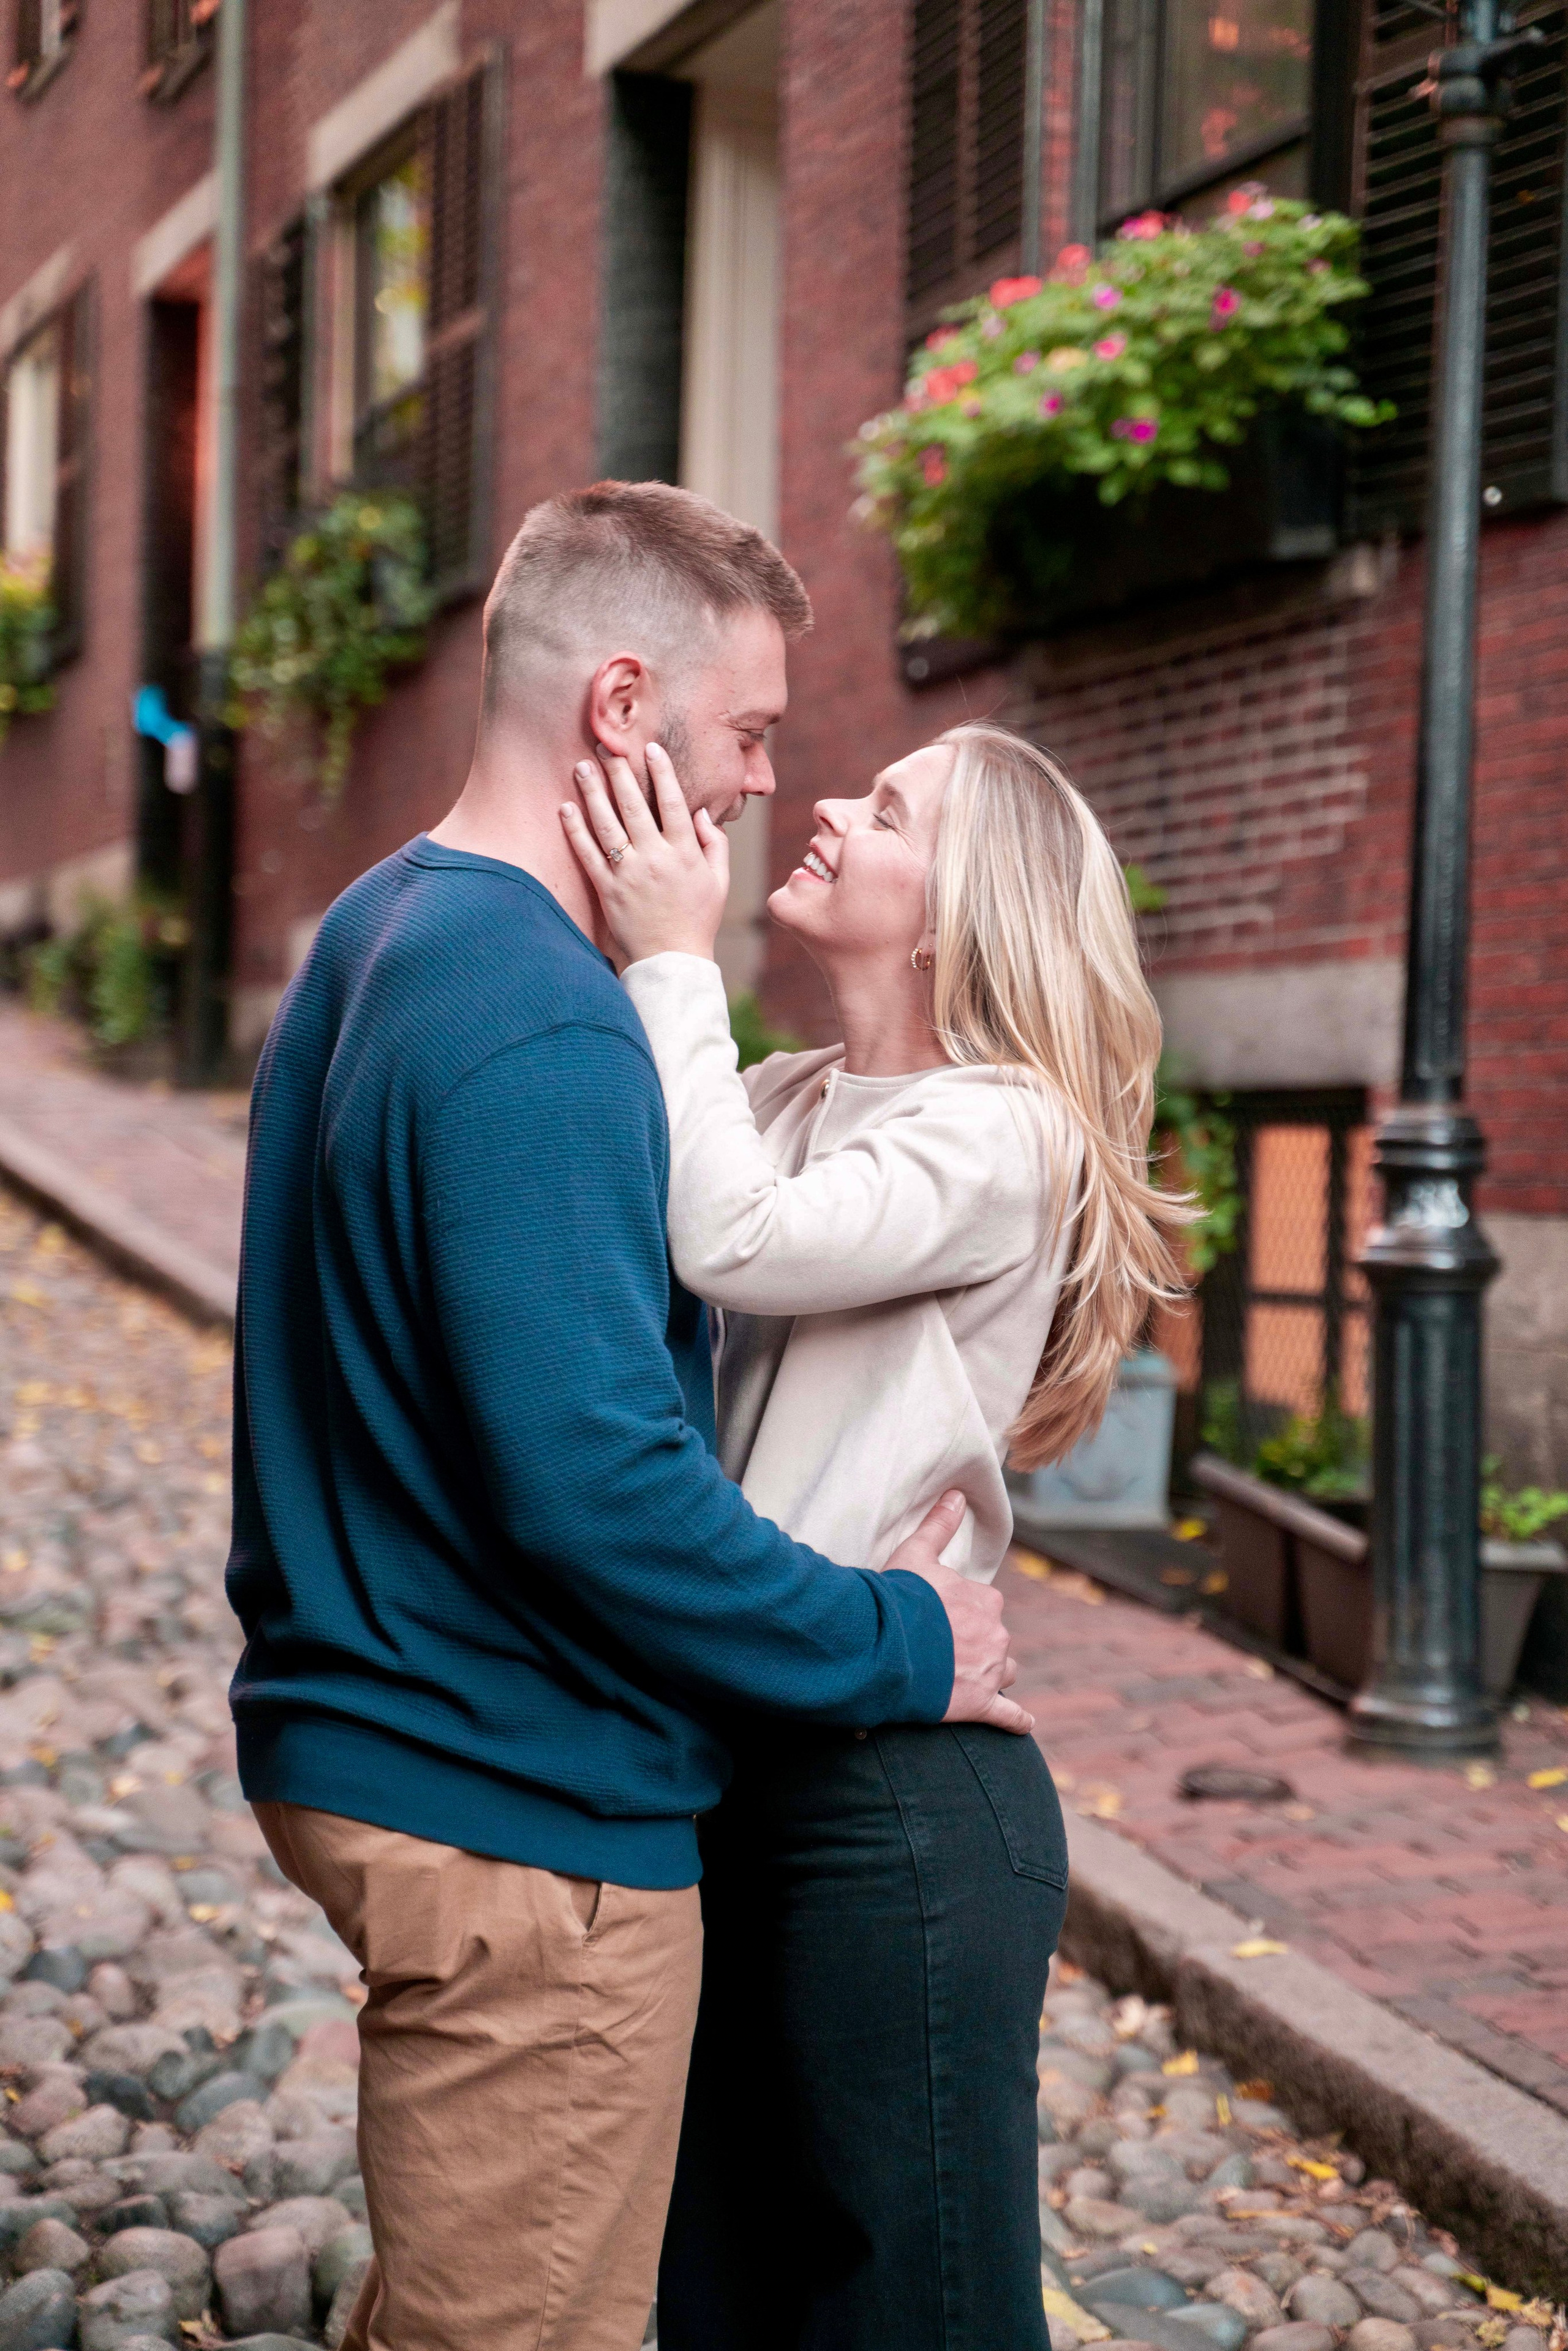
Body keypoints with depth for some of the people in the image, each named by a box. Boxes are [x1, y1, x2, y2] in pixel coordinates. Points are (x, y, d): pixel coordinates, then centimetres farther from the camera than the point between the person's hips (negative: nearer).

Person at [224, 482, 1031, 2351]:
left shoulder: (374, 940, 11)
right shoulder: (538, 1020, -22)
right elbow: (595, 1484, -27)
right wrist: (899, 1648, -16)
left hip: (365, 1748, 10)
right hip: (524, 1814, -10)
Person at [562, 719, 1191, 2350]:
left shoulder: (1002, 1136, -13)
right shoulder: (781, 1101, 10)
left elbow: (734, 1241, -27)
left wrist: (672, 958, -21)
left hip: (895, 1791, -8)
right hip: (723, 1755, 8)